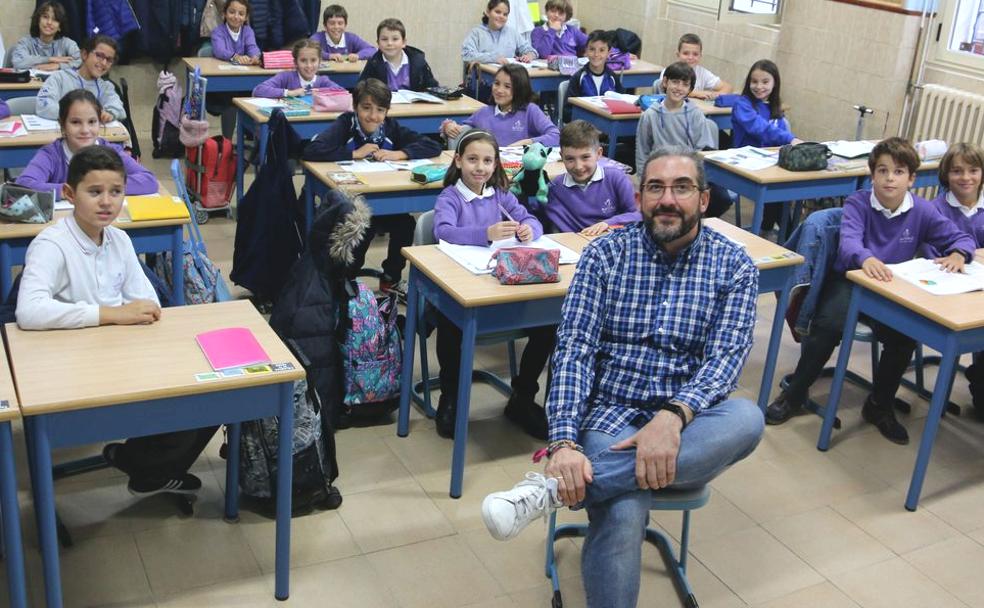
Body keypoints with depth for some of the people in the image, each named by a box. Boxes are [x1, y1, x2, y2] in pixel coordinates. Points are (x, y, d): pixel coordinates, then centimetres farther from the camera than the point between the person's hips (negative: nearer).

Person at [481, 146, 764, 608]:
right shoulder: (604, 254, 1)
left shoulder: (733, 265, 3)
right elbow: (575, 348, -8)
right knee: (622, 515, -36)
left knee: (746, 419, -34)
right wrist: (564, 442, -25)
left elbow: (727, 356, -10)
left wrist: (675, 414, -31)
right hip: (611, 416, -2)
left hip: (687, 423, 3)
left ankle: (554, 486, -35)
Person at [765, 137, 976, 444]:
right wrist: (865, 258, -51)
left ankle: (880, 406, 4)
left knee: (905, 336, -24)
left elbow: (961, 238, 4)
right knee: (828, 324, -29)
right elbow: (849, 240, -27)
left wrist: (958, 254, -22)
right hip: (849, 279, -2)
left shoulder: (921, 211, -1)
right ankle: (794, 395, -8)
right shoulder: (858, 203, -9)